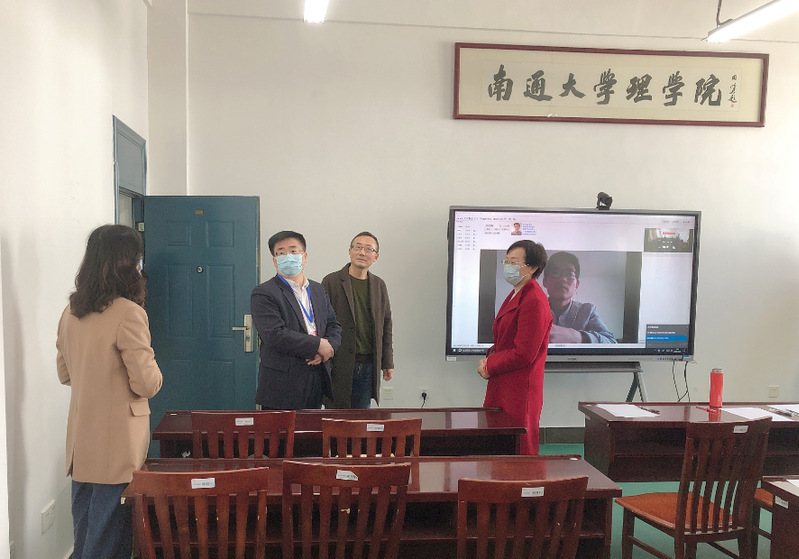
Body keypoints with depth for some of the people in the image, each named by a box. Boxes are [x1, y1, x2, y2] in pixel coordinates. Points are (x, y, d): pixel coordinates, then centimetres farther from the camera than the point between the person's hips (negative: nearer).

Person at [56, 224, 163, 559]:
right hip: (117, 441, -7)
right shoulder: (129, 312, -19)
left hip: (80, 438, 7)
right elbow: (146, 383, -18)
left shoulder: (71, 312, 3)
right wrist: (155, 374, 3)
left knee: (84, 525, 20)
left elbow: (64, 373, 15)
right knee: (110, 532, 6)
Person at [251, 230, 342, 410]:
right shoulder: (263, 294, -6)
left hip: (317, 380, 6)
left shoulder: (318, 290, 16)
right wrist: (318, 345, -15)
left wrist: (328, 347, -8)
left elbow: (334, 326, 15)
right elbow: (275, 335, -18)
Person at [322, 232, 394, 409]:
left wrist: (388, 363, 13)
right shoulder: (331, 282, -3)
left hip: (369, 366, 4)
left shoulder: (379, 286, 11)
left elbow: (386, 326, 15)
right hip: (339, 366, -4)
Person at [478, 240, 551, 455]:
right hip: (502, 387, 10)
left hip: (519, 393, -10)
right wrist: (491, 356, 1)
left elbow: (524, 354, -21)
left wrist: (489, 367, -10)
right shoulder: (516, 294, 13)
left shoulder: (533, 301, -19)